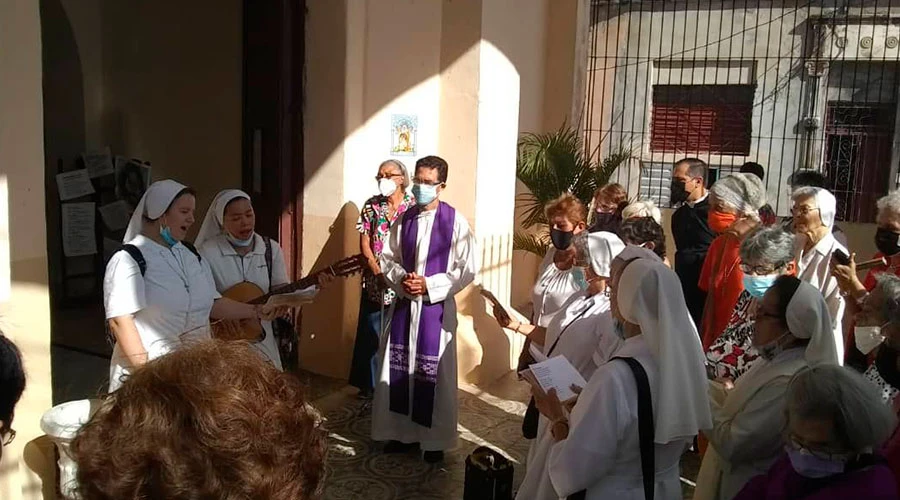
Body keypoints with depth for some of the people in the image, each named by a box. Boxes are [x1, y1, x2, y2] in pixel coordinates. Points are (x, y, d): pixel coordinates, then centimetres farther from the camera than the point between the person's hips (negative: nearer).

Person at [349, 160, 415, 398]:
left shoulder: (414, 207, -3)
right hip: (374, 280, 2)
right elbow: (364, 243, 2)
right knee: (371, 331, 8)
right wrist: (379, 272, -9)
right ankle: (370, 384, 20)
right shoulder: (371, 206, 4)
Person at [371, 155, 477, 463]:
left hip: (437, 307, -4)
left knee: (434, 375, 3)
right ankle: (402, 432, 26)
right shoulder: (404, 220, 5)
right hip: (404, 304, 5)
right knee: (399, 369, 10)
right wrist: (400, 279, -8)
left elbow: (467, 270, -9)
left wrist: (430, 285, -16)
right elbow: (387, 259, 12)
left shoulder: (455, 222, -9)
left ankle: (435, 440, 18)